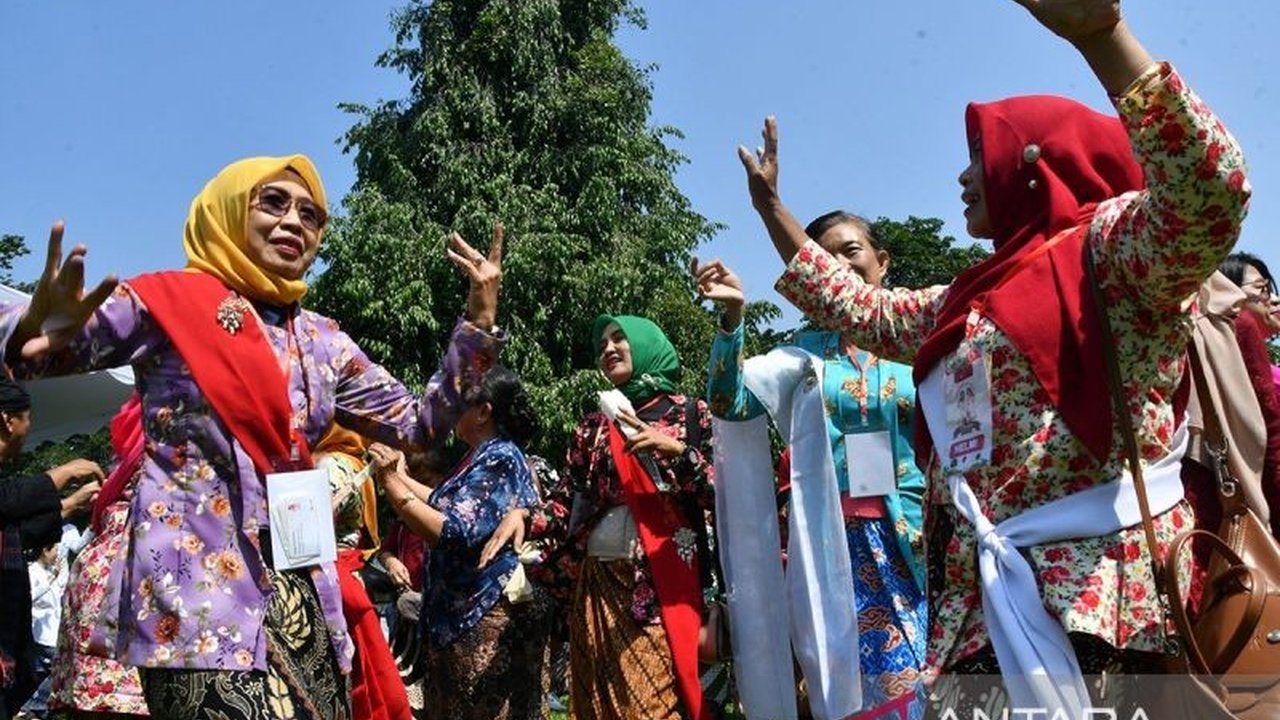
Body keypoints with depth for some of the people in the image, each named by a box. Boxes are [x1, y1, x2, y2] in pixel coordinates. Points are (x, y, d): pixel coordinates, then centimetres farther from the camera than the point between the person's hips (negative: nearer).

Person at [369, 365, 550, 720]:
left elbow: (453, 532, -24)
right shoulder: (487, 456, 14)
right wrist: (402, 477, 20)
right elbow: (453, 507, 23)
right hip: (471, 609, 10)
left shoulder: (498, 460, -17)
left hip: (491, 614, -10)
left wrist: (392, 484, -21)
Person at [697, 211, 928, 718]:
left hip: (911, 534, 0)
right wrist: (733, 315, -16)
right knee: (873, 678, 1)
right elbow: (730, 403, -5)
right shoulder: (803, 352, 7)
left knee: (927, 675, 5)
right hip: (833, 537, 0)